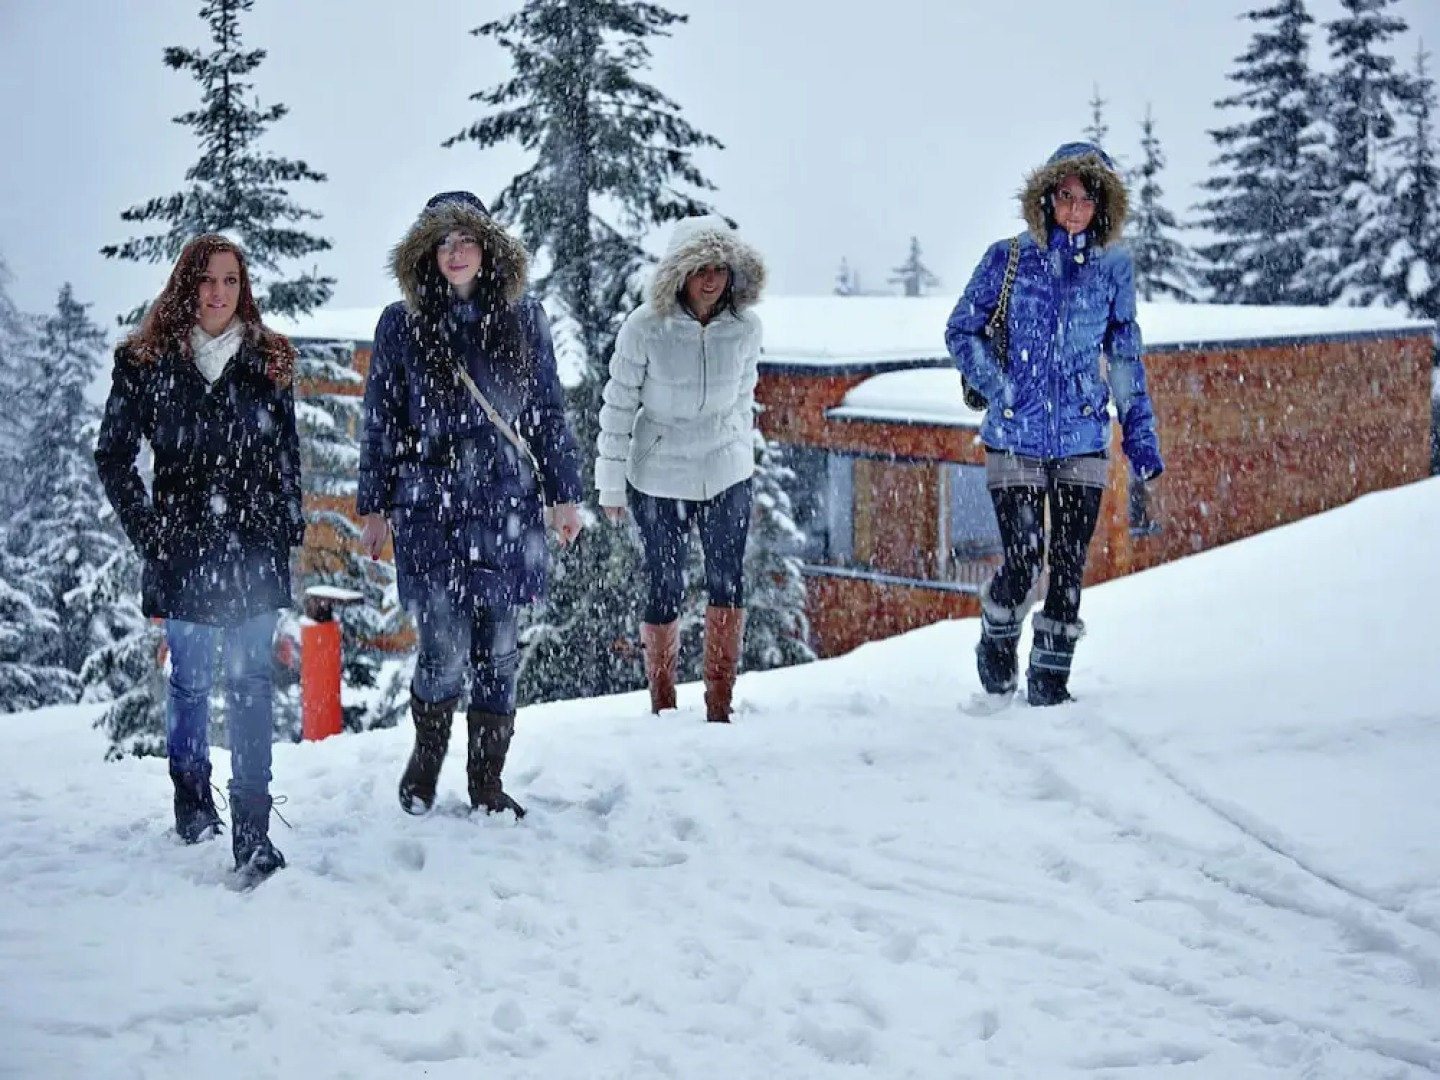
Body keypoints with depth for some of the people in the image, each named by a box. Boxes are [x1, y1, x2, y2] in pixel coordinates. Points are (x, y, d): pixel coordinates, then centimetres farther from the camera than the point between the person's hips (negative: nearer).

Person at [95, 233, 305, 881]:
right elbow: (113, 455, 5)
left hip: (255, 552, 0)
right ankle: (191, 800, 29)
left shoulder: (269, 363, 8)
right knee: (190, 680, 9)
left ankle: (252, 829, -8)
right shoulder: (147, 363, 3)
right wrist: (146, 530, -1)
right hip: (181, 551, 0)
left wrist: (288, 527, 4)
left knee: (251, 683, -7)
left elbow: (286, 457, 13)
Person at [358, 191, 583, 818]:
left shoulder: (522, 319, 8)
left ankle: (487, 781, 19)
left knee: (499, 650, 5)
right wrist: (374, 507, 6)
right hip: (430, 509, -2)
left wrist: (564, 494, 10)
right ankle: (428, 749, 21)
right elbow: (381, 422, 7)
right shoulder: (401, 325, 3)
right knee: (444, 651, -8)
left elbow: (548, 412, 12)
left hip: (508, 508, 2)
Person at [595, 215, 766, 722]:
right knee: (664, 592, 4)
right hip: (659, 480, -2)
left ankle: (719, 708, 4)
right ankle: (662, 707, 21)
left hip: (726, 475, 2)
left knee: (728, 586, -4)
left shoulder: (744, 328, -5)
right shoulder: (645, 328, -15)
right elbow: (618, 407, -7)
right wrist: (611, 484, -4)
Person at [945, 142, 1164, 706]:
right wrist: (1001, 389, -6)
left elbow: (1125, 356, 13)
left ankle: (1051, 677, 14)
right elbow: (961, 331, 5)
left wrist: (1140, 435, 11)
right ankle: (997, 640, 23)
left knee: (1070, 563, 0)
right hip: (1016, 436, -2)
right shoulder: (1009, 259, -2)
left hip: (1084, 438, 2)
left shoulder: (1114, 268, 4)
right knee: (1024, 558, -7)